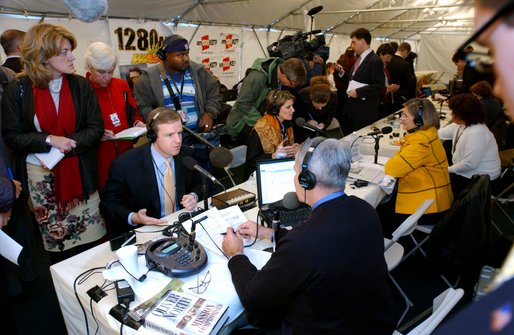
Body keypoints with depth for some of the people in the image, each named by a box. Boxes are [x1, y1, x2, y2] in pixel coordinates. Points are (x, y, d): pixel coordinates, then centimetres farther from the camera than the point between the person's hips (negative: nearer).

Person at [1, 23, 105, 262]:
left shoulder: (81, 85, 1)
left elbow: (95, 128, -2)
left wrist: (65, 147, -16)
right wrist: (49, 140, -18)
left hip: (79, 173, 1)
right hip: (40, 177, -1)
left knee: (92, 243, 6)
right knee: (52, 244, 8)